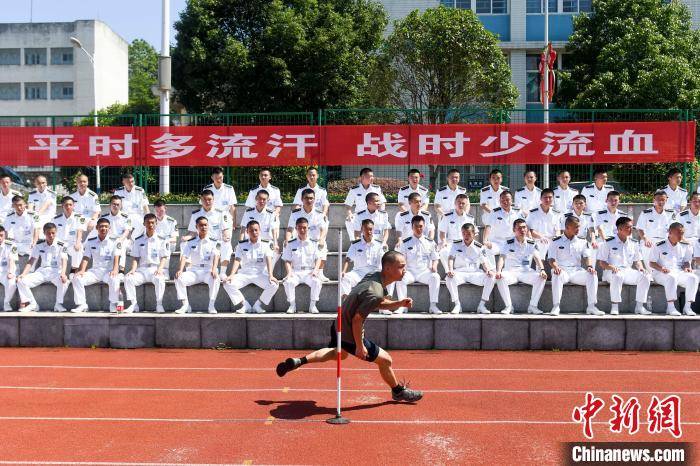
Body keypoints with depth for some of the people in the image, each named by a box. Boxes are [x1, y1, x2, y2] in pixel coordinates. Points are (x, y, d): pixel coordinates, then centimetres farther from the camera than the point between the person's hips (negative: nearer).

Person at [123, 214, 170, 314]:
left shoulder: (162, 239, 5)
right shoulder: (138, 240, 13)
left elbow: (164, 257, 0)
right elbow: (135, 257, 10)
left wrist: (160, 269, -17)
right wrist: (133, 269, -8)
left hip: (156, 269, -3)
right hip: (142, 269, 3)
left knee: (159, 279, -36)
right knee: (128, 278, -24)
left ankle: (159, 305, -22)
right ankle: (133, 305, -14)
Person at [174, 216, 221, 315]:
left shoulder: (214, 242, 5)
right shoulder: (190, 242, 11)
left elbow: (216, 256, -11)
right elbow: (184, 256, 0)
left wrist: (214, 269, -30)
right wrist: (180, 270, -19)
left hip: (208, 270, -2)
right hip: (194, 270, 2)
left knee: (215, 279, -35)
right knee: (178, 278, -24)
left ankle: (211, 305, -25)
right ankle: (185, 305, -15)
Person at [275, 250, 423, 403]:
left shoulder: (374, 276, -5)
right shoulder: (374, 293, -32)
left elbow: (380, 304, 10)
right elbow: (357, 320, -28)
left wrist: (400, 303, -5)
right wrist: (359, 346, -18)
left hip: (338, 326, 9)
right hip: (350, 337, -9)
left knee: (340, 353, 37)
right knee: (385, 360, 8)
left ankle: (298, 361, 37)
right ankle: (398, 391, 33)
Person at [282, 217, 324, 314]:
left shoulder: (314, 243, 10)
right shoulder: (291, 244, 10)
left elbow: (318, 259, 5)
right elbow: (287, 261, 6)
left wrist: (315, 270, -14)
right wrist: (289, 272, -12)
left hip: (309, 271, 0)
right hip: (295, 271, 1)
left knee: (317, 282, -32)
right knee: (288, 282, -31)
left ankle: (312, 305, -13)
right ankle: (292, 305, -12)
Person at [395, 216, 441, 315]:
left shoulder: (430, 243, 9)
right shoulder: (405, 243, 6)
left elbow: (435, 258, 11)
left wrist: (434, 266, -12)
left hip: (425, 272, 0)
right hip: (410, 271, 0)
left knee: (435, 277, -31)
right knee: (400, 278, -31)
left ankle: (433, 305, -25)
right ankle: (402, 305, -21)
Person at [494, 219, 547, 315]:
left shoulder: (531, 243, 7)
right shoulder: (509, 243, -1)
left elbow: (537, 258, 0)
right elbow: (502, 258, -12)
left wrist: (542, 270, -21)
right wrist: (498, 271, -32)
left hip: (526, 272, 2)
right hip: (511, 271, -2)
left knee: (541, 278, -25)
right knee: (500, 278, -33)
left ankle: (532, 306, -15)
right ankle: (508, 306, -19)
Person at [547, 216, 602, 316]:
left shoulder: (582, 242, 15)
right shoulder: (556, 241, 5)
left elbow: (587, 256, 9)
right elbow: (551, 259, -1)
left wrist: (589, 266, -15)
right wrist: (555, 267, -24)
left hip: (577, 271, 3)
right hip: (562, 271, -3)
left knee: (592, 275, -25)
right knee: (557, 275, -38)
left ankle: (591, 306, -21)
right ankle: (556, 306, -32)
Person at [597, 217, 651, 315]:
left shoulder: (634, 243, 13)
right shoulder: (608, 242, -2)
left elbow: (637, 260, 20)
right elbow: (601, 262, -3)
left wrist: (640, 267, -4)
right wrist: (611, 267, -23)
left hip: (628, 271, 5)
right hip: (612, 271, -5)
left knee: (645, 276, -21)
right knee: (617, 276, -39)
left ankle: (639, 306, -14)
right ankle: (615, 306, -31)